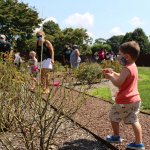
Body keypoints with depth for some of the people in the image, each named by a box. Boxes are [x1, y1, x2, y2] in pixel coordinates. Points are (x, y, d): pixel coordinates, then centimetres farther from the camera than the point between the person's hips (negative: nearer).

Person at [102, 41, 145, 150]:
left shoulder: (126, 69, -20)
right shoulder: (133, 67, 9)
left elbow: (118, 83, -21)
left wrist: (110, 77, -5)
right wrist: (113, 73, 14)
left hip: (124, 101, -8)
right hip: (135, 99, 8)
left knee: (113, 117, 13)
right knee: (134, 121, 11)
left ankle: (116, 137, 28)